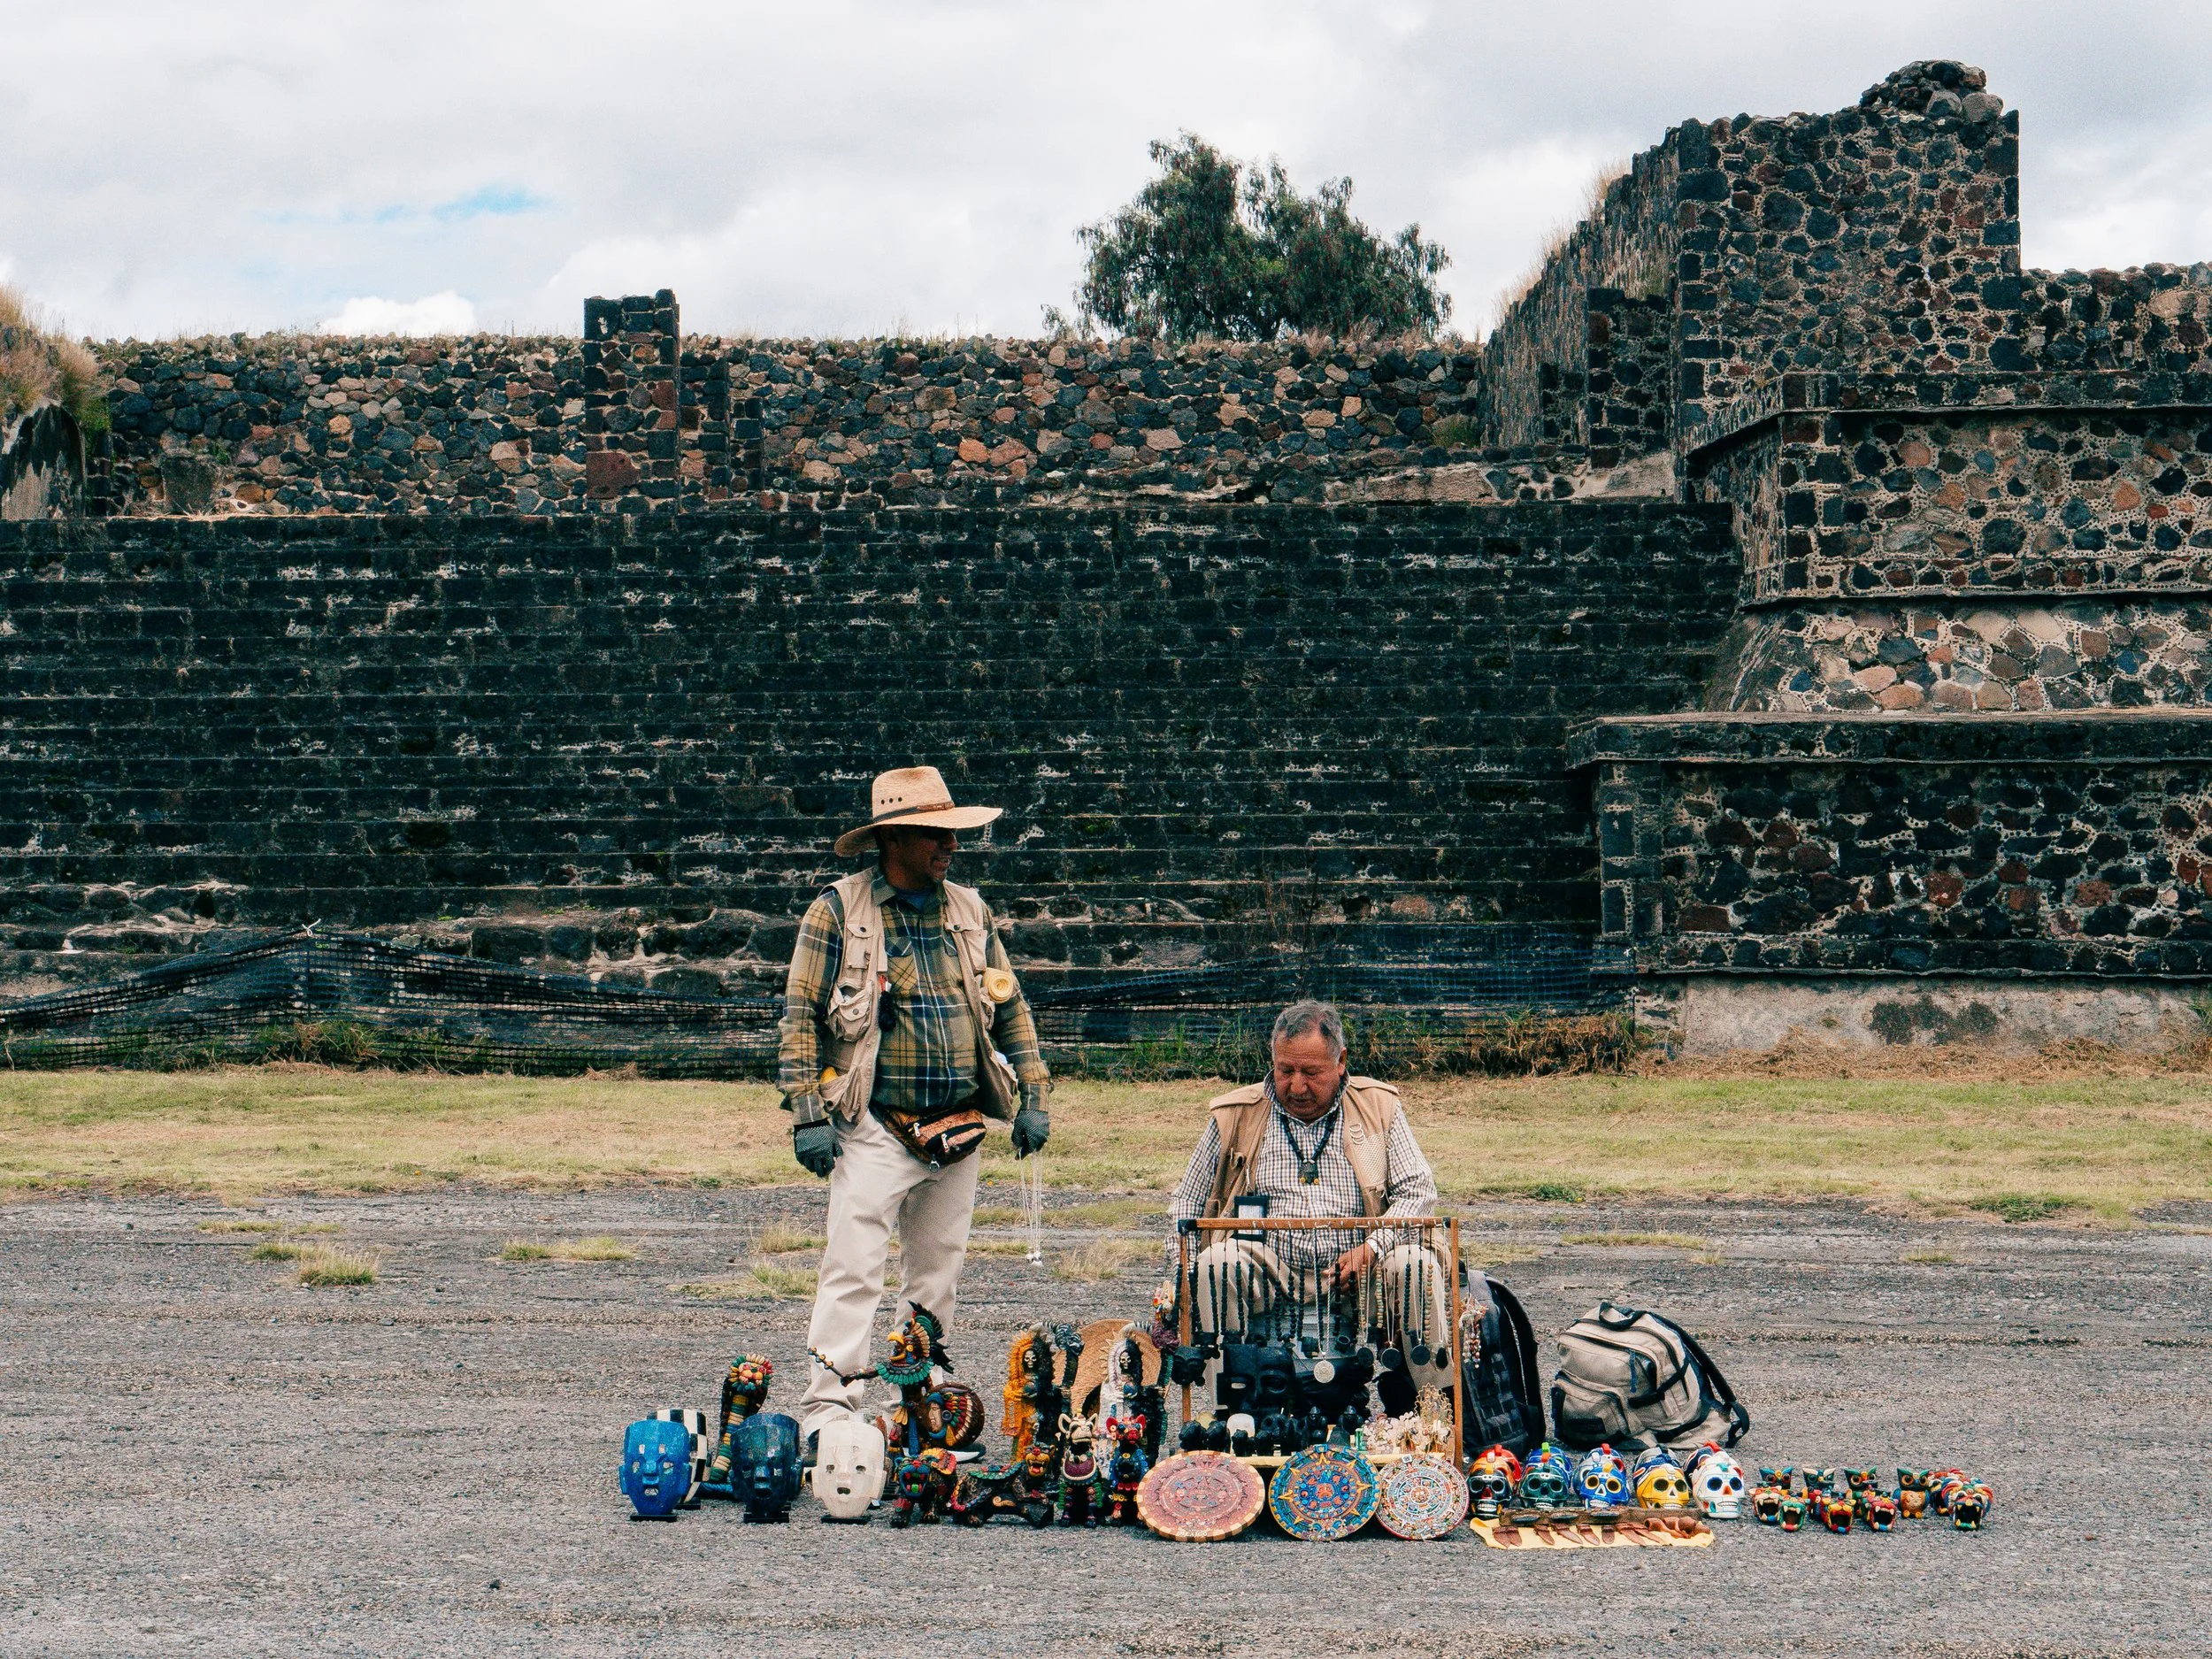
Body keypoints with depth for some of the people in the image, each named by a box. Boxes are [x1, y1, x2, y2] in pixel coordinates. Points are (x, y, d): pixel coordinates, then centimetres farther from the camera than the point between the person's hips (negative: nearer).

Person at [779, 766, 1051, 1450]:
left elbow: (1010, 1008, 17)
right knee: (853, 1267, -11)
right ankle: (826, 1408, -10)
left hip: (958, 1133, 5)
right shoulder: (839, 911, -4)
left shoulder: (969, 911, 10)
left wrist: (1032, 1096, 11)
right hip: (876, 1130, -5)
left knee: (938, 1274, 11)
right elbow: (801, 1014, -6)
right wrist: (807, 1114, -12)